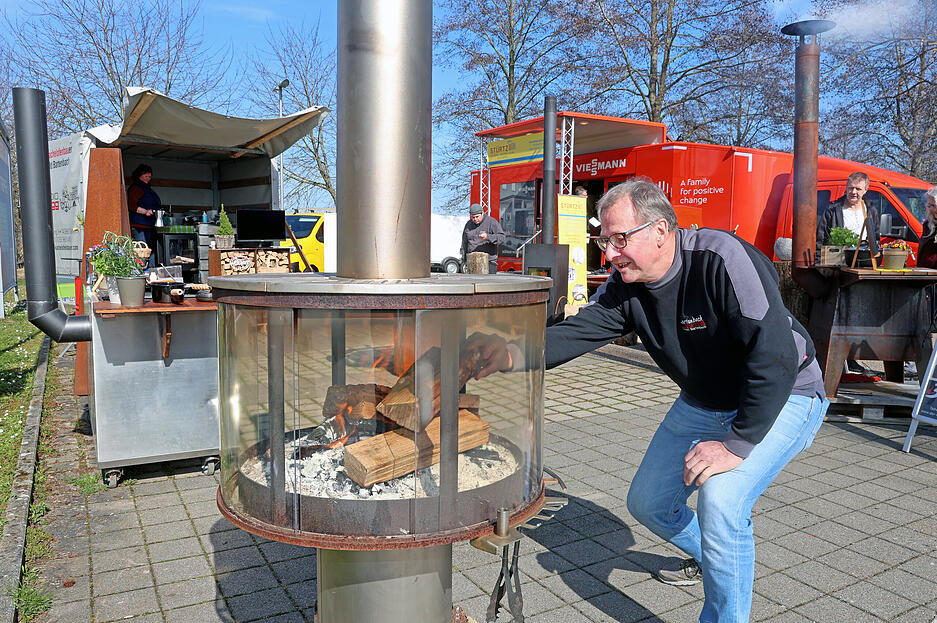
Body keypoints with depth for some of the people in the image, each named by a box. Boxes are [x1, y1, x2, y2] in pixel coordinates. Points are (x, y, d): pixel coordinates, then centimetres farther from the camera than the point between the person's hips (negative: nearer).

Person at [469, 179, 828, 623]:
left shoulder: (722, 259, -32)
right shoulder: (627, 286, -11)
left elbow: (775, 356, -35)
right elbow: (577, 332, -21)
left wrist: (737, 444, -33)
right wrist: (514, 354, -40)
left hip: (782, 399, -7)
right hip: (703, 403, 7)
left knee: (721, 501, -29)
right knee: (647, 503, 12)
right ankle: (705, 559, 44)